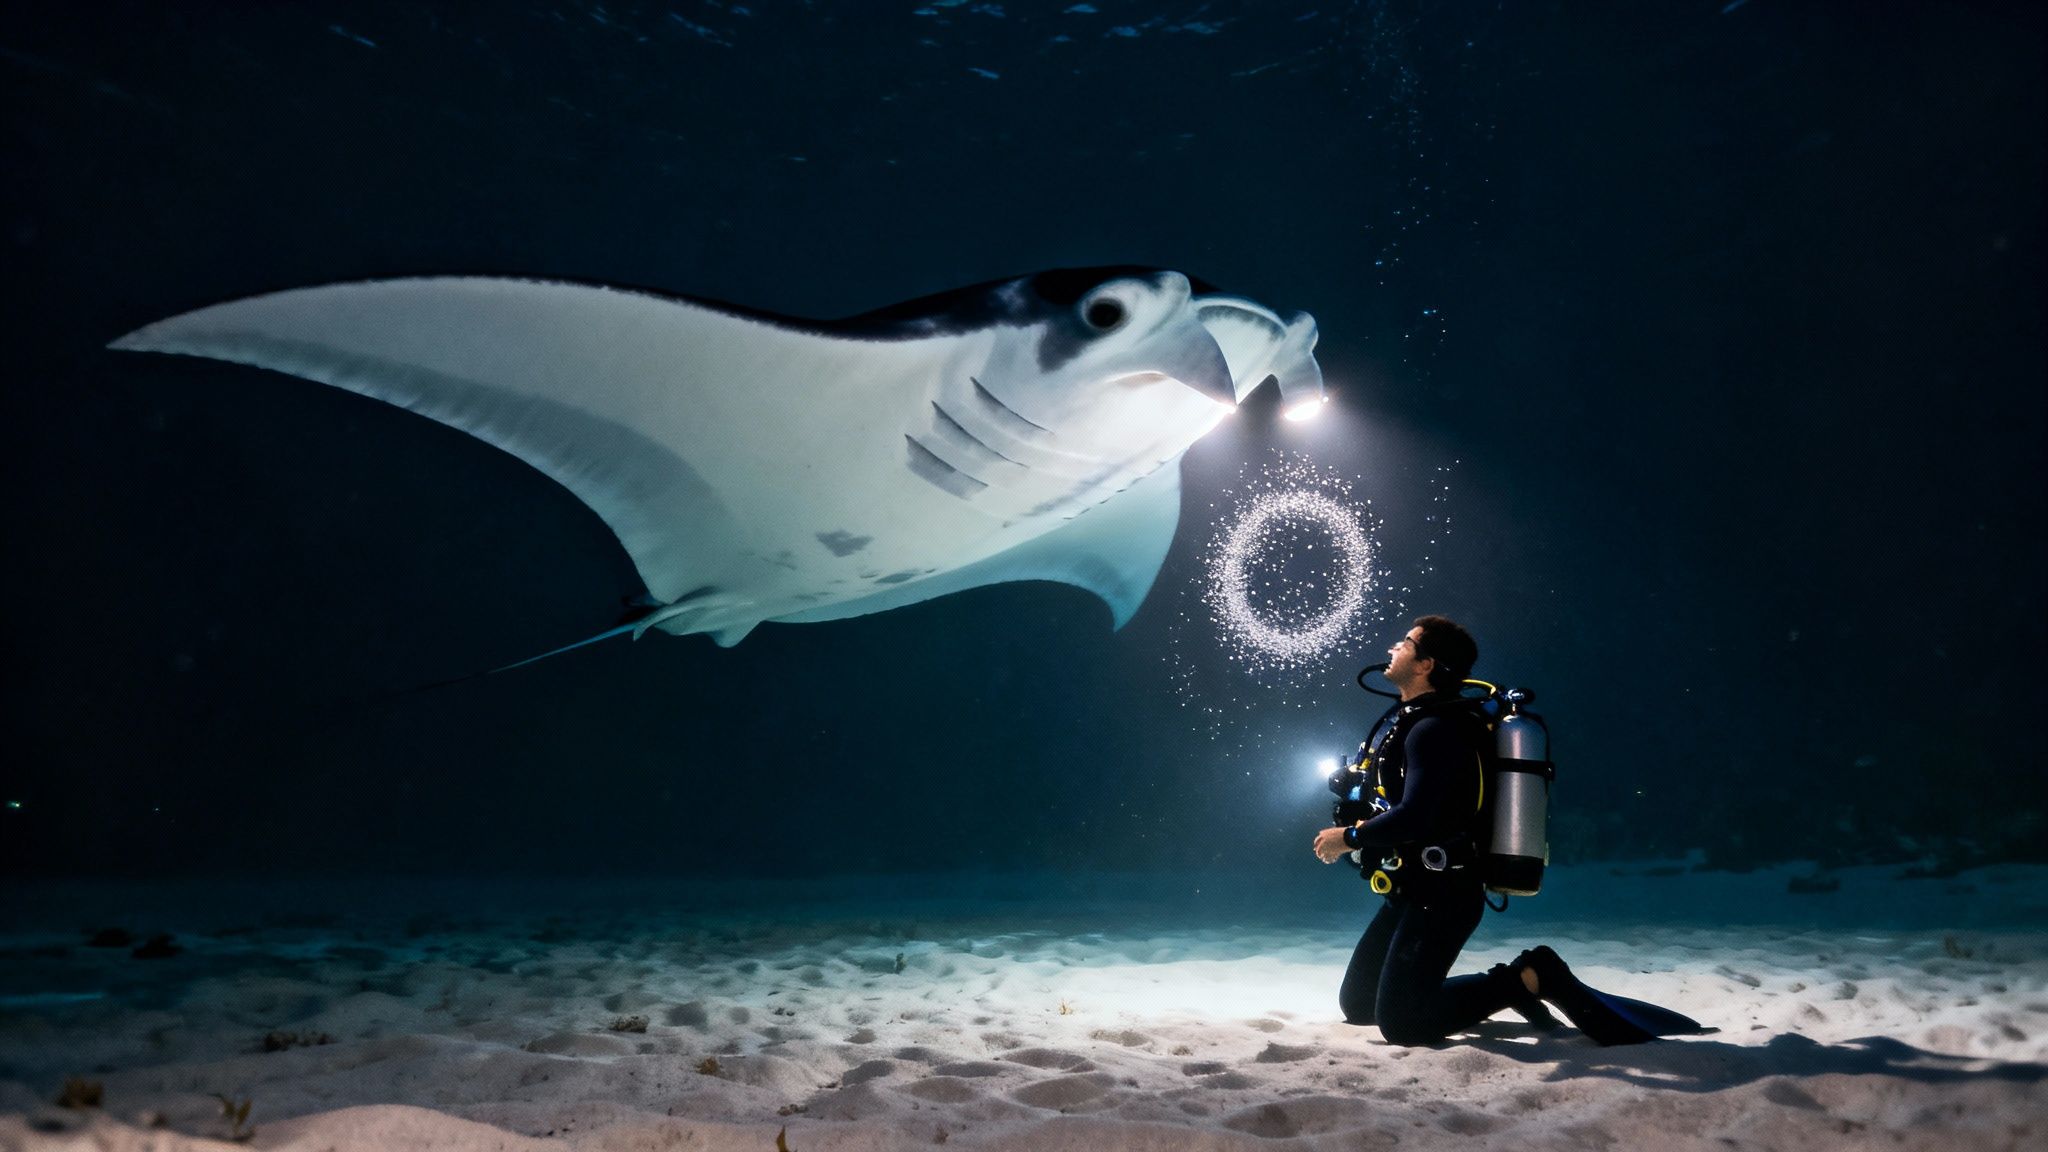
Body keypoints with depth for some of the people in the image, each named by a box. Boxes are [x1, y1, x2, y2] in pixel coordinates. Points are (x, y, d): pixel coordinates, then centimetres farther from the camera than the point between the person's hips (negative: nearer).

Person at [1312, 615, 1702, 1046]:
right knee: (1356, 1004, 14)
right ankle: (1505, 985, 16)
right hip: (1413, 894, 10)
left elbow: (1413, 818, -29)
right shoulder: (1407, 720, 13)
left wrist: (1347, 837, -16)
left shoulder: (1434, 729, -19)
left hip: (1439, 897, -10)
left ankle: (1531, 978, -6)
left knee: (1399, 1022, -17)